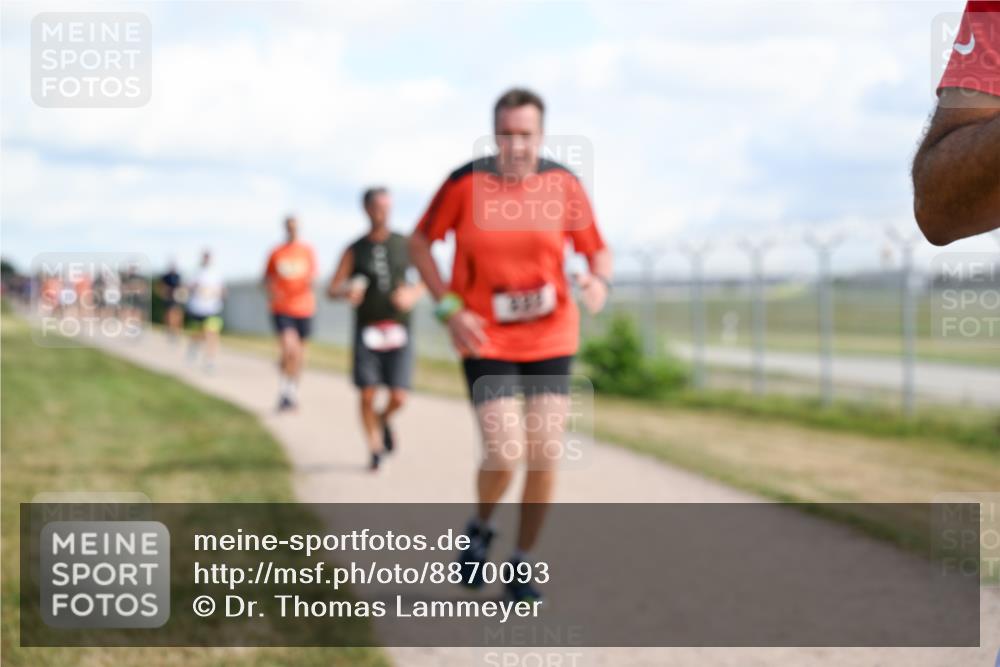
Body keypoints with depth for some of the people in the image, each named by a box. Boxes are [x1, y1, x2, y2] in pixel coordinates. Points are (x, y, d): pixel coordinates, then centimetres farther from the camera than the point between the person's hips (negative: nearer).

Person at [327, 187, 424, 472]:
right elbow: (332, 290, 3)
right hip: (367, 331, 0)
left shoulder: (404, 244, 6)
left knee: (398, 397, -6)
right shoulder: (355, 251, 4)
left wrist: (413, 293, -7)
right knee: (367, 395, -6)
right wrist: (347, 292, -20)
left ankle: (384, 420, 28)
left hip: (398, 331, 0)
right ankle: (375, 449, 12)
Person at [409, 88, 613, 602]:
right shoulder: (466, 183, -10)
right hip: (486, 341, -2)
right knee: (504, 454, -13)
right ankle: (480, 529, 21)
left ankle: (522, 564, 16)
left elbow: (597, 249, 6)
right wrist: (449, 308, -9)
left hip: (550, 338, 2)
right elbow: (420, 242, 2)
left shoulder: (563, 185, -6)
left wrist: (599, 280, -18)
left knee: (544, 455, -3)